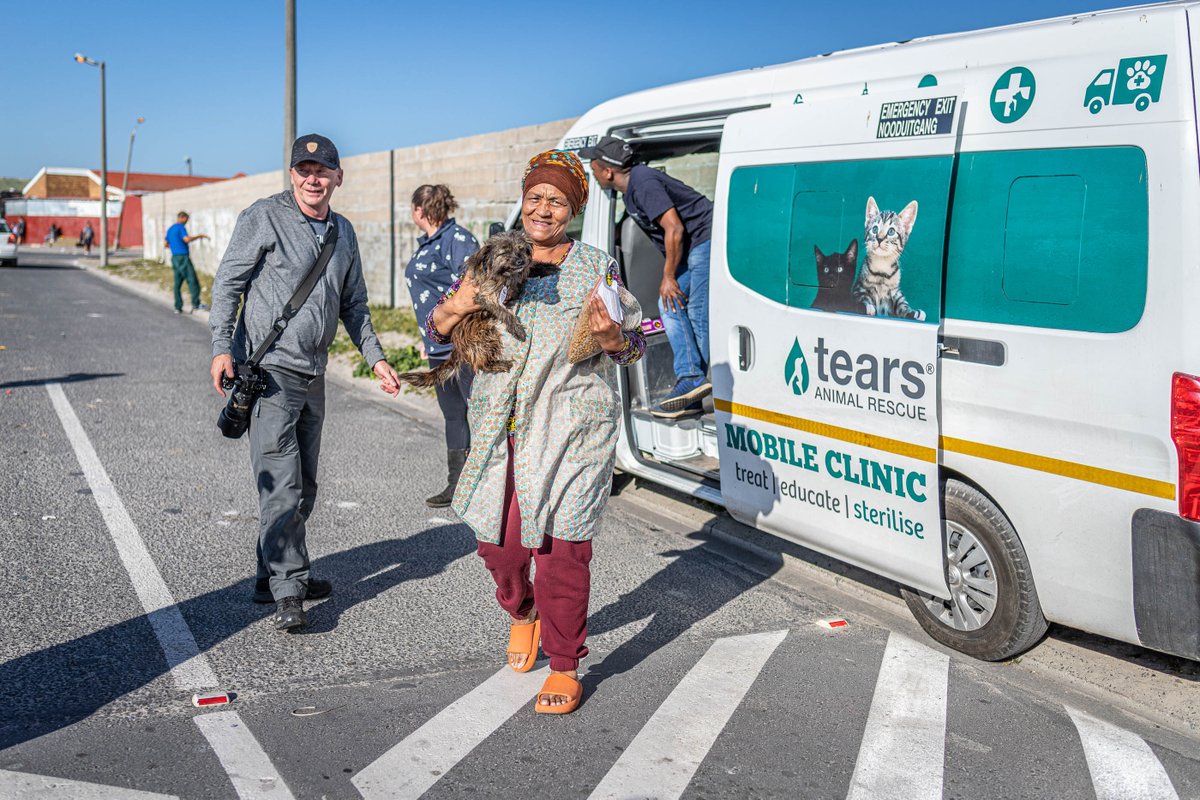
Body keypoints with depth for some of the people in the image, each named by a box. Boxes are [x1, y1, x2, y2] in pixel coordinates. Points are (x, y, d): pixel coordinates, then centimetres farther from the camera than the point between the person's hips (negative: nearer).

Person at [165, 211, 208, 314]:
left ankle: (178, 307, 6)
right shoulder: (181, 227, -7)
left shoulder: (170, 229, 19)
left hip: (174, 258, 9)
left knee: (177, 283, 7)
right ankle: (196, 305, -14)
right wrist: (199, 236, -12)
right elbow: (187, 239, -22)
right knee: (192, 280, -8)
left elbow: (165, 245, 22)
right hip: (183, 257, -9)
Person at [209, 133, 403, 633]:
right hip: (268, 368, -7)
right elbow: (228, 283, -6)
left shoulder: (343, 232, 14)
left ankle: (275, 574, 25)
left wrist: (375, 358, 14)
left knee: (303, 487, 12)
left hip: (312, 373, 7)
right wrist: (222, 348, -16)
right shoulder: (265, 217, -5)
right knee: (282, 483, -11)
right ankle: (288, 591, -8)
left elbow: (353, 304, 21)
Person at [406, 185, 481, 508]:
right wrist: (427, 339, 27)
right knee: (453, 414, 14)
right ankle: (457, 484, 22)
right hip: (440, 347, 10)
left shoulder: (457, 240, -12)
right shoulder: (426, 244, 18)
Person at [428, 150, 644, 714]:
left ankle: (565, 669, 9)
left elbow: (634, 348, 4)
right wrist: (455, 309, -13)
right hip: (502, 427, 3)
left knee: (559, 541, -7)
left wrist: (609, 337, -20)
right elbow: (438, 329, 11)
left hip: (571, 426, -3)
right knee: (497, 539, 5)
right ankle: (522, 613, 39)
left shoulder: (596, 268, 4)